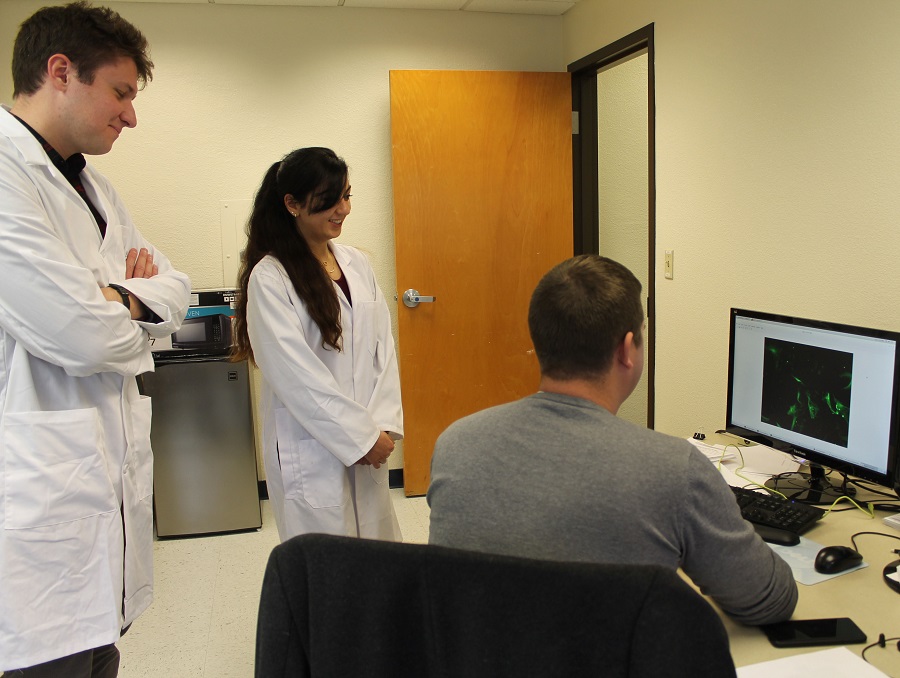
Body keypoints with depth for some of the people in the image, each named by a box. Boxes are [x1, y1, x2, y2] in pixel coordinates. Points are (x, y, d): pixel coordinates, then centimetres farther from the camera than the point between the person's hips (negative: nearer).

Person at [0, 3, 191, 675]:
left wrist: (118, 298, -6)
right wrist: (133, 307, 1)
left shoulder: (92, 186, 15)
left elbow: (175, 291, 15)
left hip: (108, 485, 9)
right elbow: (83, 336, -21)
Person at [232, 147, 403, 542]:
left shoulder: (357, 264, 7)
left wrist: (383, 425, -5)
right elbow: (295, 374, -15)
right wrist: (362, 437, -12)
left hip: (368, 445, 6)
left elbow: (382, 347, 6)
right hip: (310, 452, -5)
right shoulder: (269, 278, -11)